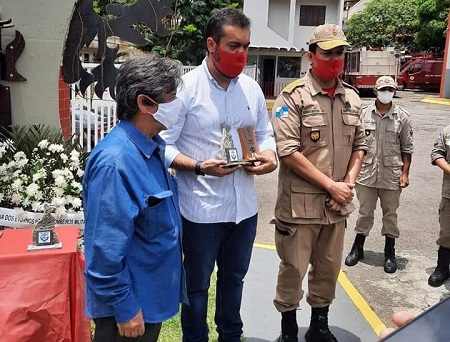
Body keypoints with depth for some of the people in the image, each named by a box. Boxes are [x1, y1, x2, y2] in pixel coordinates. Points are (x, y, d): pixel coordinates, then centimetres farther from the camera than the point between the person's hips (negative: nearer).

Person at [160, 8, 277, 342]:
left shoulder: (252, 88, 5)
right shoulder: (185, 87, -12)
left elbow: (264, 133, 14)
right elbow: (164, 146, -12)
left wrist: (269, 155, -8)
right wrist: (200, 167, -26)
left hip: (244, 207, 6)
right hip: (202, 209, -5)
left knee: (234, 279, 24)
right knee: (197, 285, 14)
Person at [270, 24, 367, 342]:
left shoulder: (352, 98, 8)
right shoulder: (293, 97, -10)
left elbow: (359, 145, 14)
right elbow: (288, 152, -16)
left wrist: (349, 183, -2)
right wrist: (331, 185, -15)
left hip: (337, 205, 6)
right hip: (300, 204, -5)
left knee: (329, 268, 16)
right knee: (293, 269, 7)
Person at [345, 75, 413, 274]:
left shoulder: (402, 117, -1)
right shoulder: (364, 114, -1)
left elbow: (407, 148, 3)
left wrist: (405, 172, -3)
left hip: (391, 175, 0)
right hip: (366, 173, 0)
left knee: (390, 214, 11)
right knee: (364, 212, 12)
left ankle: (390, 254, 26)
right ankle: (358, 248, 28)